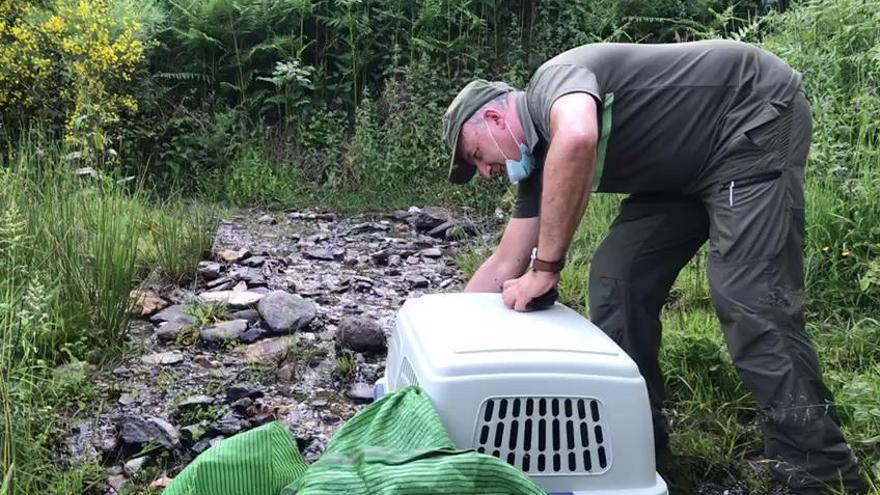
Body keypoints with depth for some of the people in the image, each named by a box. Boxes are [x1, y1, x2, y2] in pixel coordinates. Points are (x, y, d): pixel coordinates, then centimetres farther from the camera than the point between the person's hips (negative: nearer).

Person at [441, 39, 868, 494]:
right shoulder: (540, 159, 6)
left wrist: (545, 269, -37)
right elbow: (504, 267, 10)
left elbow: (577, 139, -45)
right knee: (617, 279, 2)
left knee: (749, 300, -19)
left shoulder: (553, 79, -19)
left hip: (757, 116, -9)